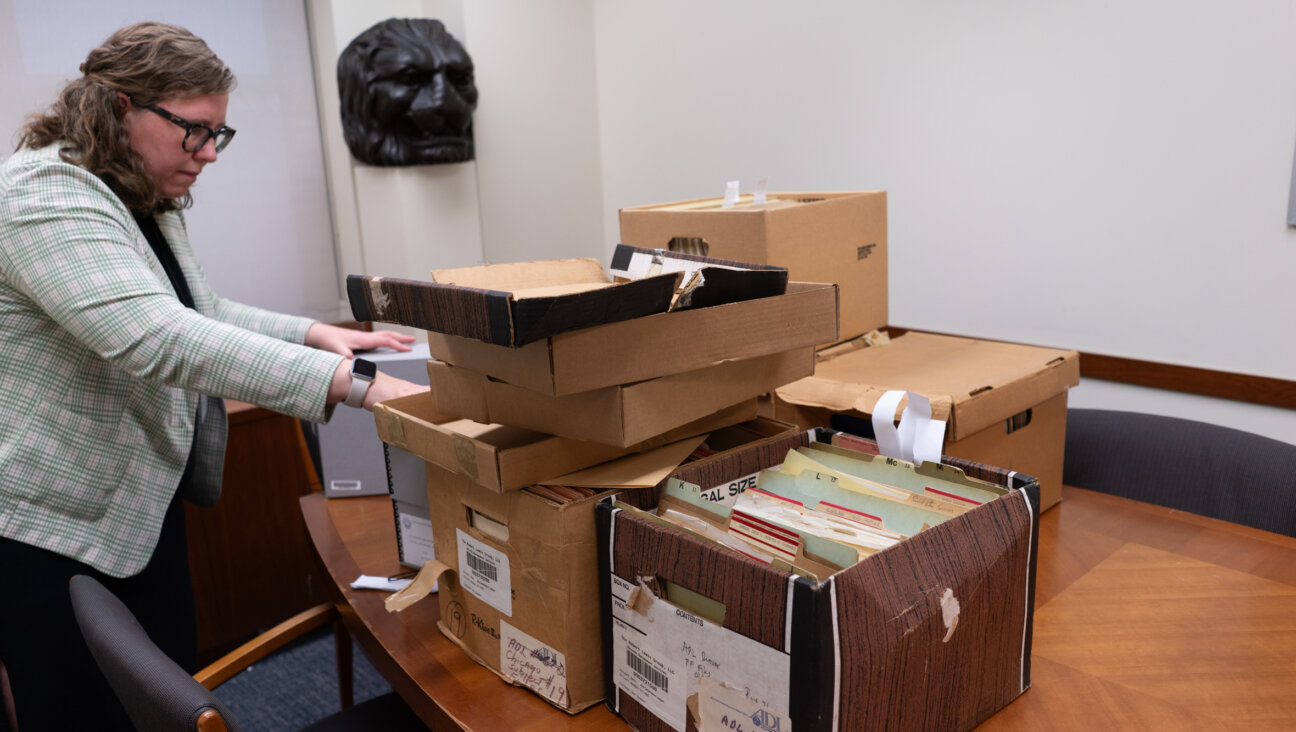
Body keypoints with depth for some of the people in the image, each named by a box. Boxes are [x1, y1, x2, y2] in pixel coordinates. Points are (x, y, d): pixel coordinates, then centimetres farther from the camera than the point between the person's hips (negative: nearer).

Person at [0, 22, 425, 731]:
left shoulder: (149, 207, 9)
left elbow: (201, 311, 17)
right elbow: (159, 339, -36)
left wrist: (318, 333, -1)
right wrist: (355, 385, -40)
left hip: (141, 511, 9)